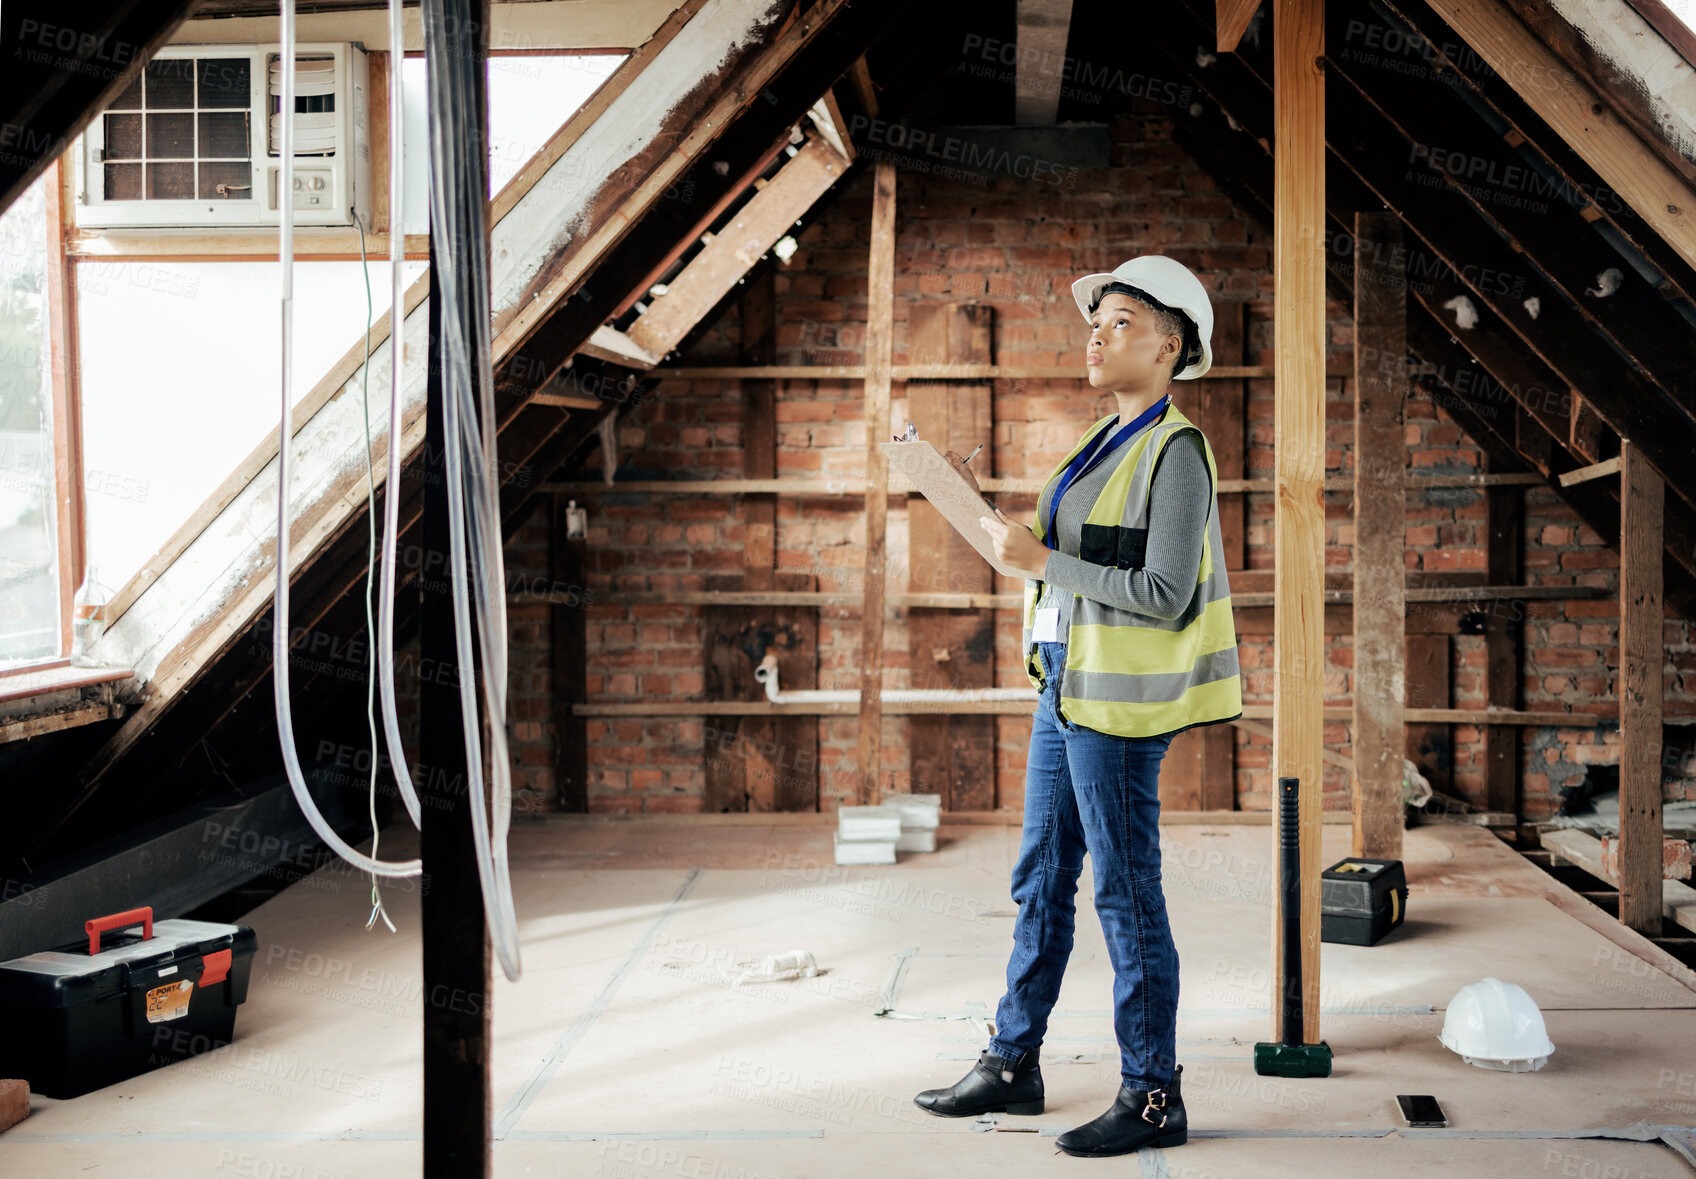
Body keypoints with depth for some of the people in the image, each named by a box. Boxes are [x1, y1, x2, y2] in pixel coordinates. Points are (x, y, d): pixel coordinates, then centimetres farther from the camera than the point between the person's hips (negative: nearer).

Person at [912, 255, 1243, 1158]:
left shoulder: (1176, 451, -13)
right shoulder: (1110, 441, 15)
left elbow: (1166, 596, -20)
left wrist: (1041, 561, -18)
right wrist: (971, 500, 17)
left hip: (1119, 694, -9)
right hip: (1066, 679, 9)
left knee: (1126, 894, -2)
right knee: (1041, 877, 15)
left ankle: (1153, 1097, 11)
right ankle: (1012, 1064, 27)